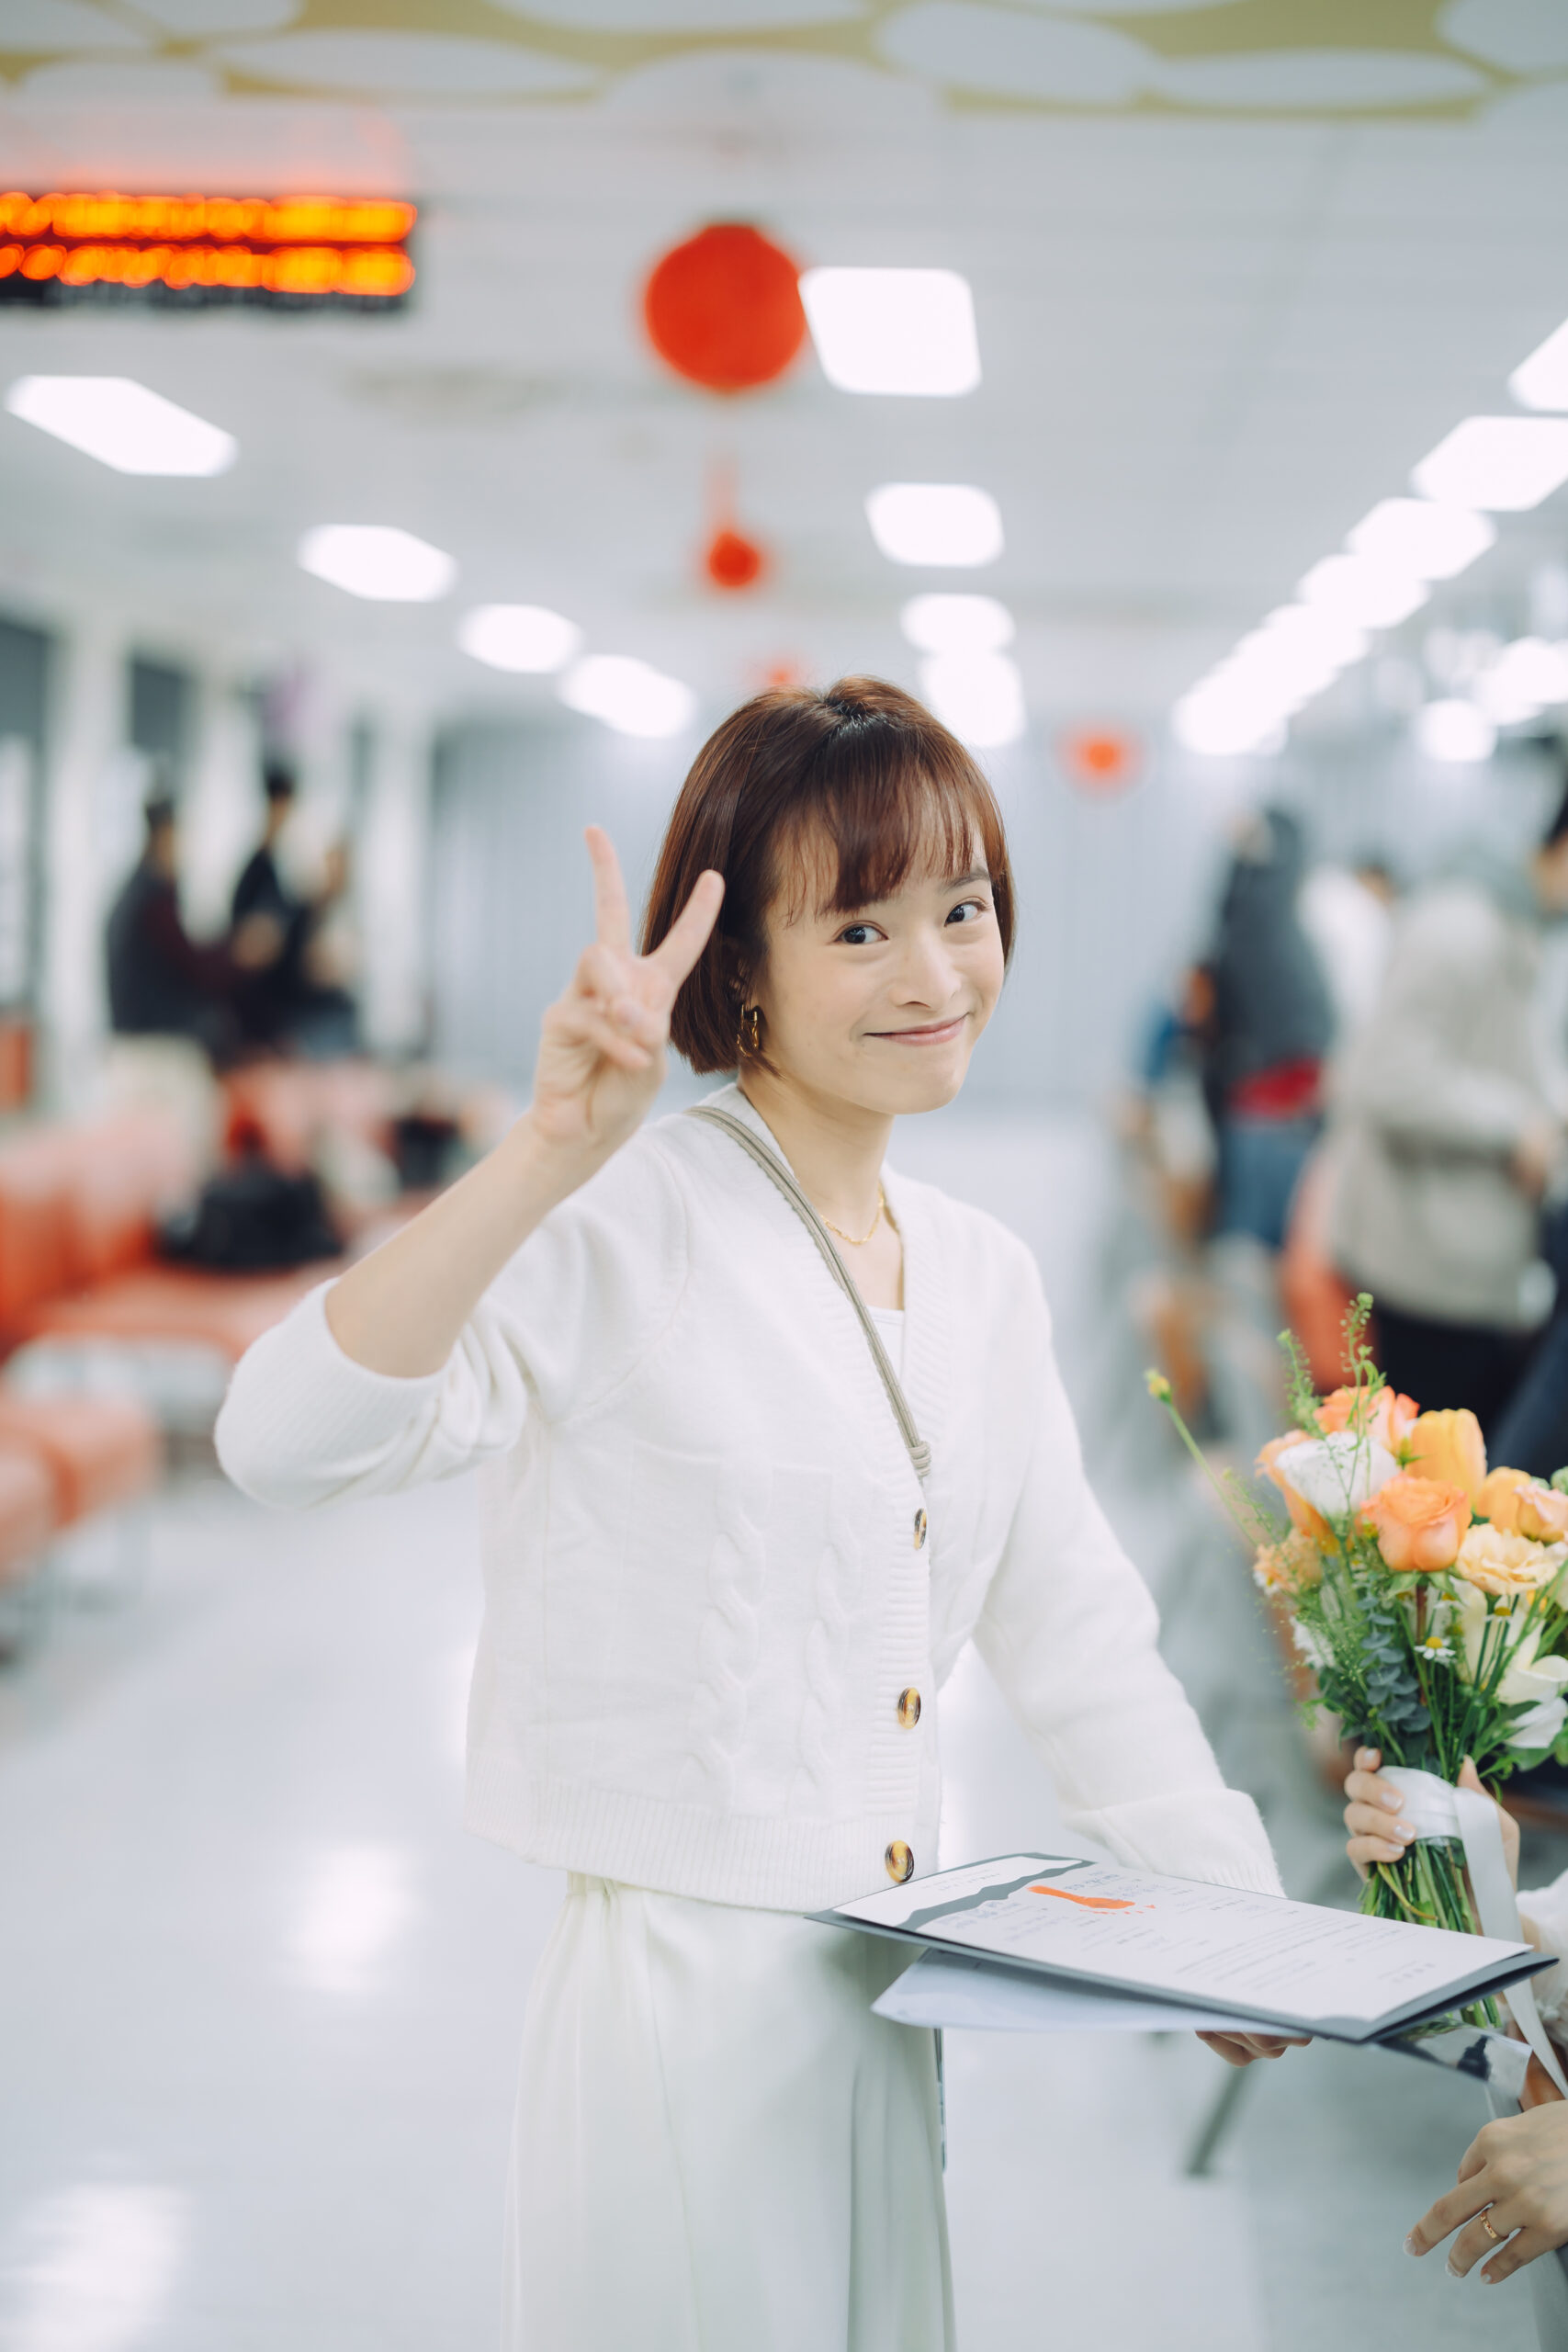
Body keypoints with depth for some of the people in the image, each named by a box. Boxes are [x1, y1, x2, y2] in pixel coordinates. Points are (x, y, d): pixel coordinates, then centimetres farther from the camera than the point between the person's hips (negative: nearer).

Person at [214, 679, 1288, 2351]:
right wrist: (551, 1158, -38)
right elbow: (285, 1441, -29)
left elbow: (1074, 1629, 15)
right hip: (678, 2002, -7)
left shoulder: (984, 1278, 8)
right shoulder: (631, 1228, -15)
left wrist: (1235, 1916, 9)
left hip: (886, 2004, 7)